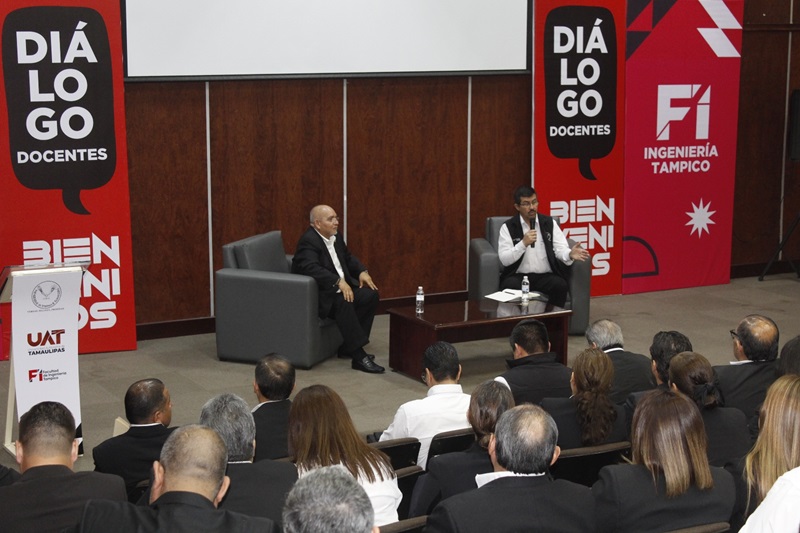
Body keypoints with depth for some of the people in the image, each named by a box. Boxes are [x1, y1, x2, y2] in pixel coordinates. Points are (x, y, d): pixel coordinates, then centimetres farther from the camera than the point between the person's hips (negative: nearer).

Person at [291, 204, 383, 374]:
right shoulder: (308, 241, -17)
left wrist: (362, 271, 5)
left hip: (341, 287, 10)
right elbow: (312, 268, -31)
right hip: (318, 294, -10)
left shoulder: (335, 237, 11)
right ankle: (359, 356, -34)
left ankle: (349, 347, -2)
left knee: (371, 295, -7)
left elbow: (348, 258, 25)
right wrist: (338, 282, -37)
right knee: (343, 301, -35)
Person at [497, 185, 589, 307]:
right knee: (510, 286, -34)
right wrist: (523, 243, -18)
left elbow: (560, 249, 0)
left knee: (560, 285, -30)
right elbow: (504, 259, -6)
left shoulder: (550, 223, 9)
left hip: (546, 276, 1)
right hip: (519, 276, -1)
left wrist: (570, 254, -23)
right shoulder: (508, 227, 3)